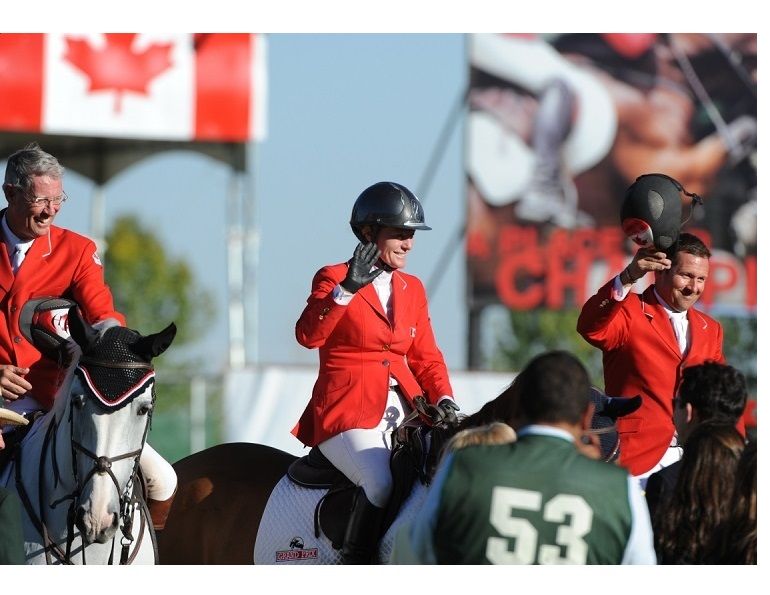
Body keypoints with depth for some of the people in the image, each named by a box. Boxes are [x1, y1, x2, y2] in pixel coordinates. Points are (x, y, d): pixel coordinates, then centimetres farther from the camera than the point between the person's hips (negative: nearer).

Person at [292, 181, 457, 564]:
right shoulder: (333, 278, 1)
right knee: (381, 483, -30)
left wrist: (442, 400, -1)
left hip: (404, 413, 6)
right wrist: (347, 288, -25)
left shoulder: (412, 289, 18)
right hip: (347, 413, -6)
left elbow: (426, 357, 17)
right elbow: (308, 335, -16)